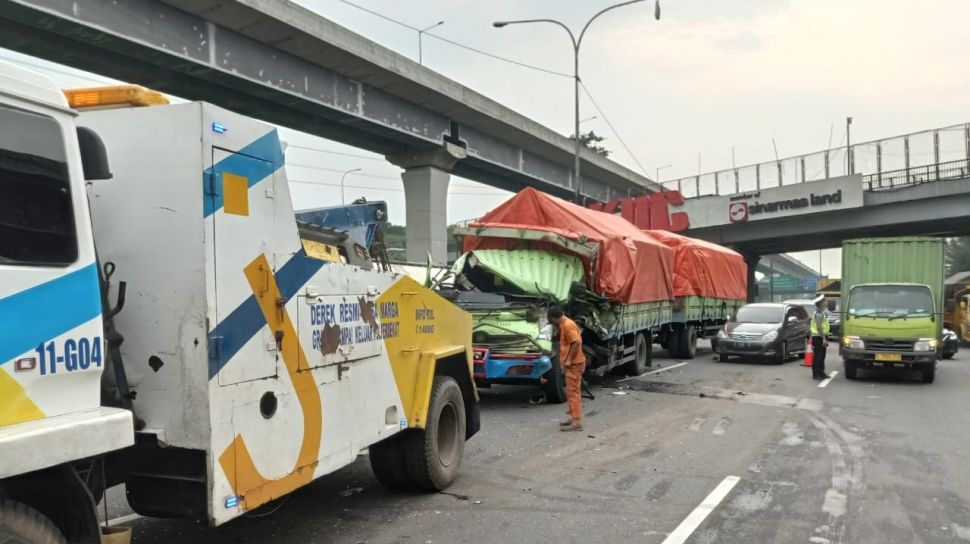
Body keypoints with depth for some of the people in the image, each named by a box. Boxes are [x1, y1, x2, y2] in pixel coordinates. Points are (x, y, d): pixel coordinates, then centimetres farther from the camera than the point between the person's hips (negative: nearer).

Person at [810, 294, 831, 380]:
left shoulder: (822, 313, 17)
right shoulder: (819, 314, -17)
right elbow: (819, 327, -23)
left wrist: (825, 338, 23)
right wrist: (824, 338, -24)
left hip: (821, 337, 10)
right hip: (819, 337, -10)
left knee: (821, 356, 14)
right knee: (818, 356, -8)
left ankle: (820, 373, 21)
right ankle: (816, 374, -7)